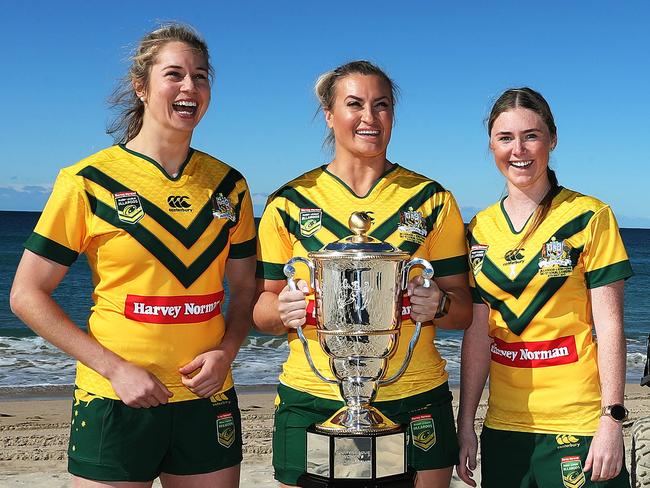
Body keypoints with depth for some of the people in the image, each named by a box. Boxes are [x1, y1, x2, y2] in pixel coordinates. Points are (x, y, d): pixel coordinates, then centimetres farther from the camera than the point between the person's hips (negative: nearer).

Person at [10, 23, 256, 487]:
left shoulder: (229, 185, 4)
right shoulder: (88, 182, -7)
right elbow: (27, 295, -6)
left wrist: (225, 351, -6)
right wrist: (115, 368, -13)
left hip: (207, 399, 4)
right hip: (116, 402, -3)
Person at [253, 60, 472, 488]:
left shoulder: (432, 200, 5)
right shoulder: (289, 203, 4)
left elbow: (464, 310, 7)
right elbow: (262, 308, 7)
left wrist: (439, 305, -15)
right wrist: (284, 311, -15)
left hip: (413, 404, 1)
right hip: (312, 401, 0)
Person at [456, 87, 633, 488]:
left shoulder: (589, 217, -6)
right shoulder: (481, 229, 6)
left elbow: (610, 326, -7)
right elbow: (477, 333, 7)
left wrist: (613, 419, -12)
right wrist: (466, 421, 5)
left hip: (578, 422, -4)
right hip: (503, 423, 4)